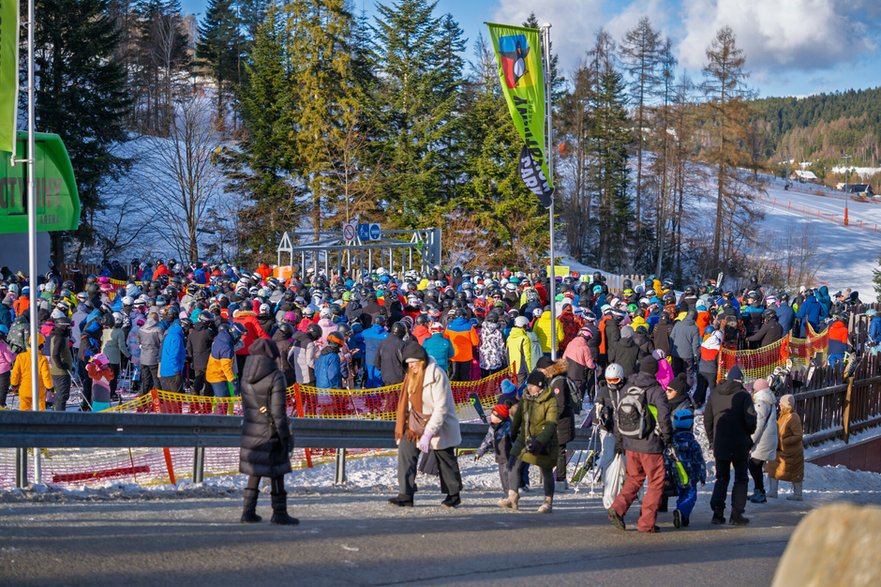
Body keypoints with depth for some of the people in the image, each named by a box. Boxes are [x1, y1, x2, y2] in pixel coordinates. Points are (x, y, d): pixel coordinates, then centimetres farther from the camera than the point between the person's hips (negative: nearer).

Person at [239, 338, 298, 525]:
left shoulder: (246, 377, 2)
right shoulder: (275, 377, -16)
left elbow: (245, 406, 8)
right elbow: (278, 411, -17)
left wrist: (247, 424, 18)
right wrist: (285, 437, -10)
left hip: (250, 432, 6)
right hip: (270, 433, -6)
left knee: (254, 472, 14)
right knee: (276, 474, 5)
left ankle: (248, 511, 14)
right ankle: (279, 513, 12)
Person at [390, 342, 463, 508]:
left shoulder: (437, 375, -22)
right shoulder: (412, 375, 3)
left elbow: (441, 408, -24)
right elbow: (408, 402, 13)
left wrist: (428, 434, -28)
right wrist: (404, 427, 7)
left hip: (438, 425, -6)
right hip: (416, 424, 6)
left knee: (446, 460, 8)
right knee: (405, 451, -11)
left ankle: (454, 494, 28)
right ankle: (406, 495, -11)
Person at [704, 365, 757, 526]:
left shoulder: (714, 395, 5)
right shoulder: (743, 395, -10)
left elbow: (707, 420, 7)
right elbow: (751, 420, -16)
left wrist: (712, 440, 15)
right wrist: (749, 434, 4)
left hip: (720, 445, 4)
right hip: (740, 445, -4)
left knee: (721, 478, 14)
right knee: (741, 479, 7)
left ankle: (717, 511, 4)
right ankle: (737, 514, 1)